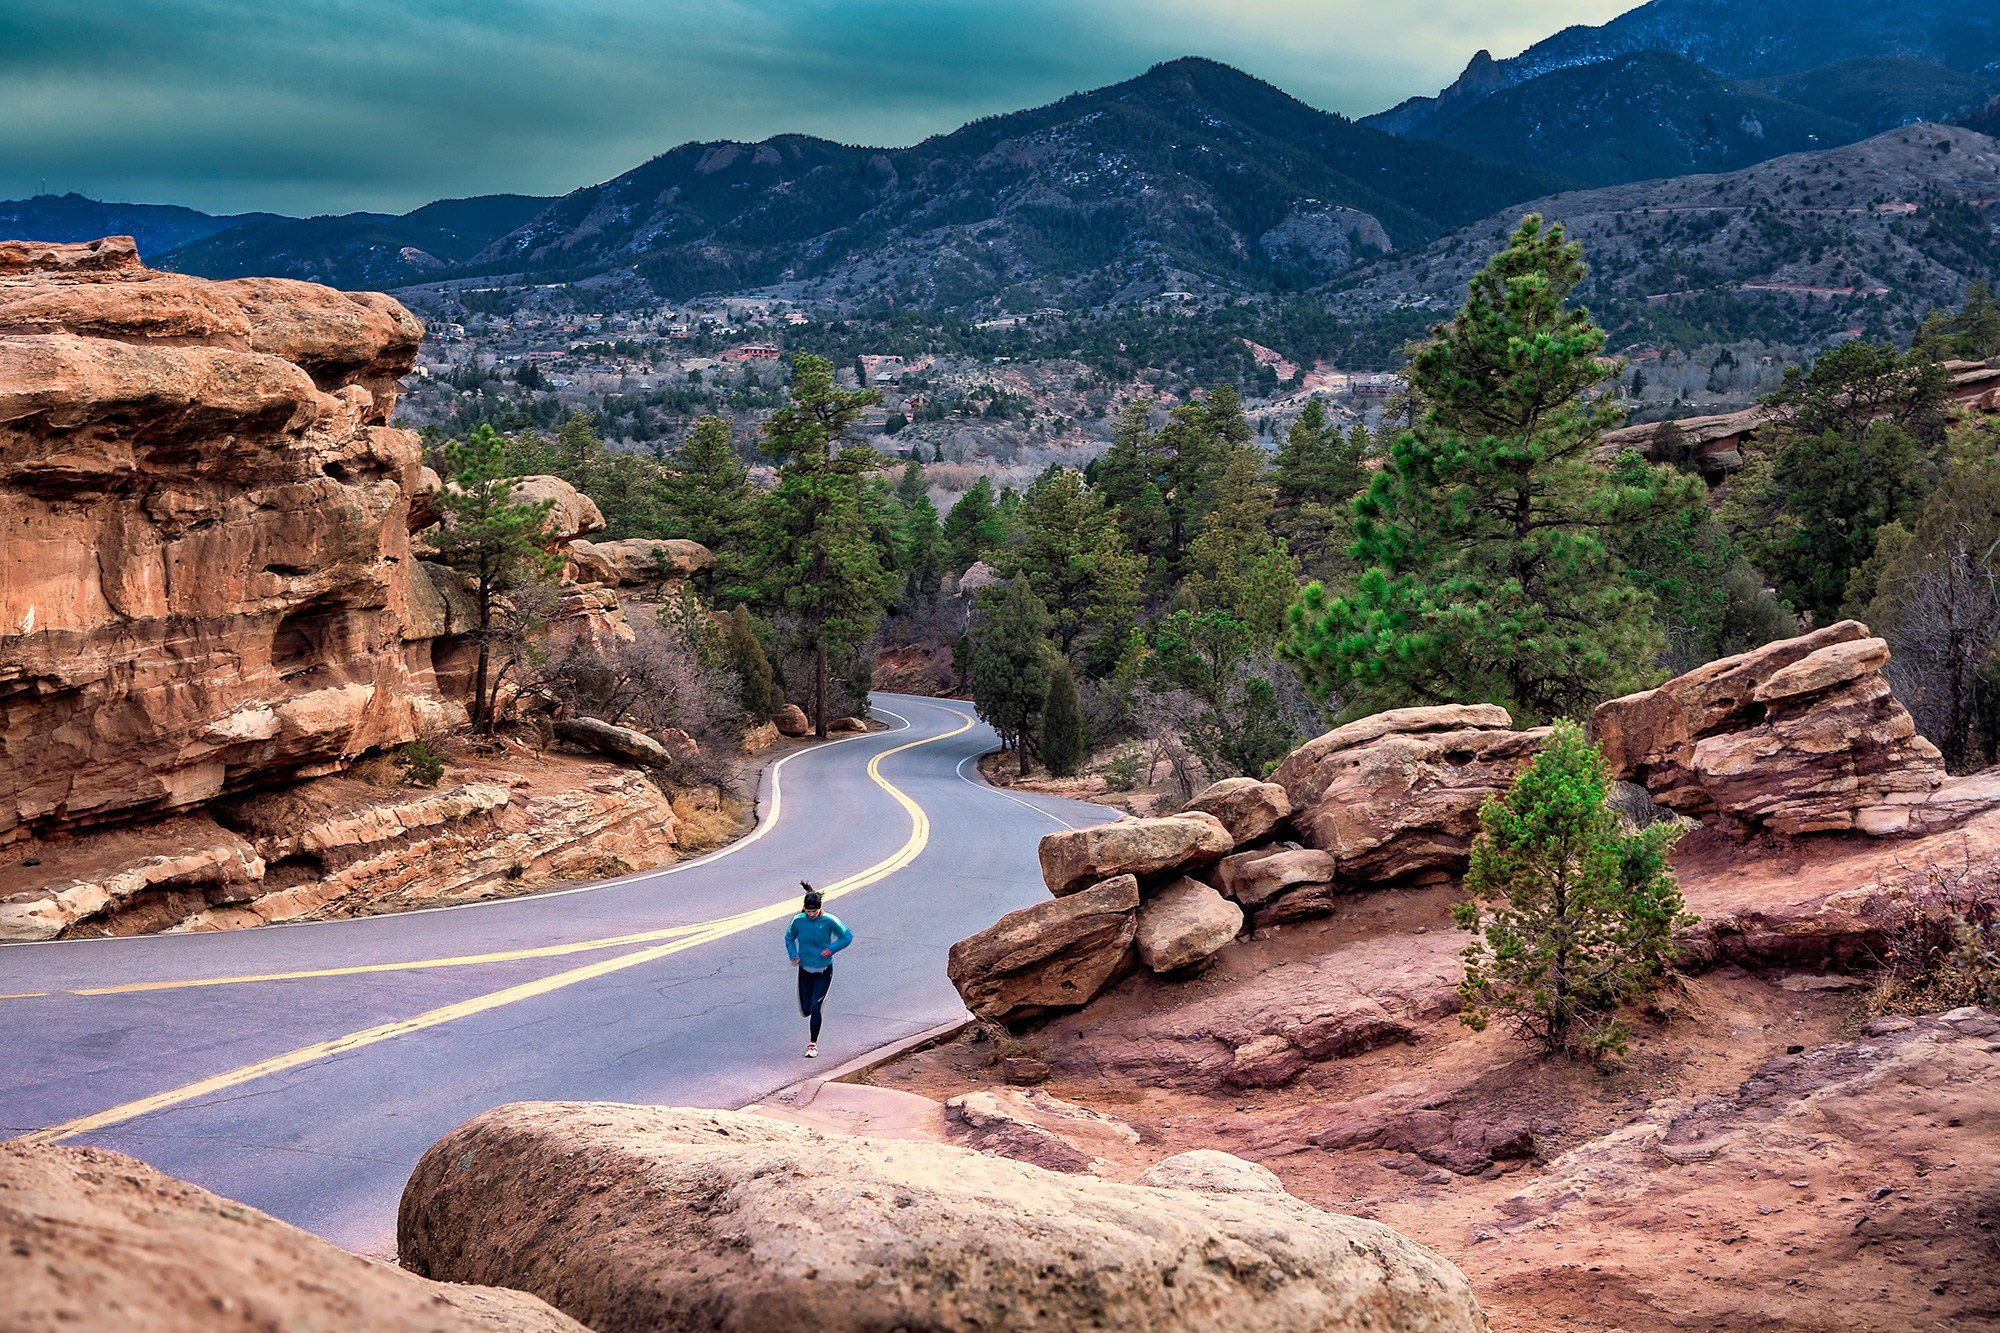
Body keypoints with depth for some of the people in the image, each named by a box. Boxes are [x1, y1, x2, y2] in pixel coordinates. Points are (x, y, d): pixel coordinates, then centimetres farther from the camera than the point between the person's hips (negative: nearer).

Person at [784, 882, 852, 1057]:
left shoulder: (829, 921, -16)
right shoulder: (798, 920, -10)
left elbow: (847, 937, -4)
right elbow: (789, 938, 9)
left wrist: (832, 948, -17)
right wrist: (793, 954, -7)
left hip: (824, 971, -3)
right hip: (805, 970, 3)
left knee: (814, 1008, -11)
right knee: (805, 1011, 9)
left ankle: (813, 1045, 3)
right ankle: (820, 998, 45)